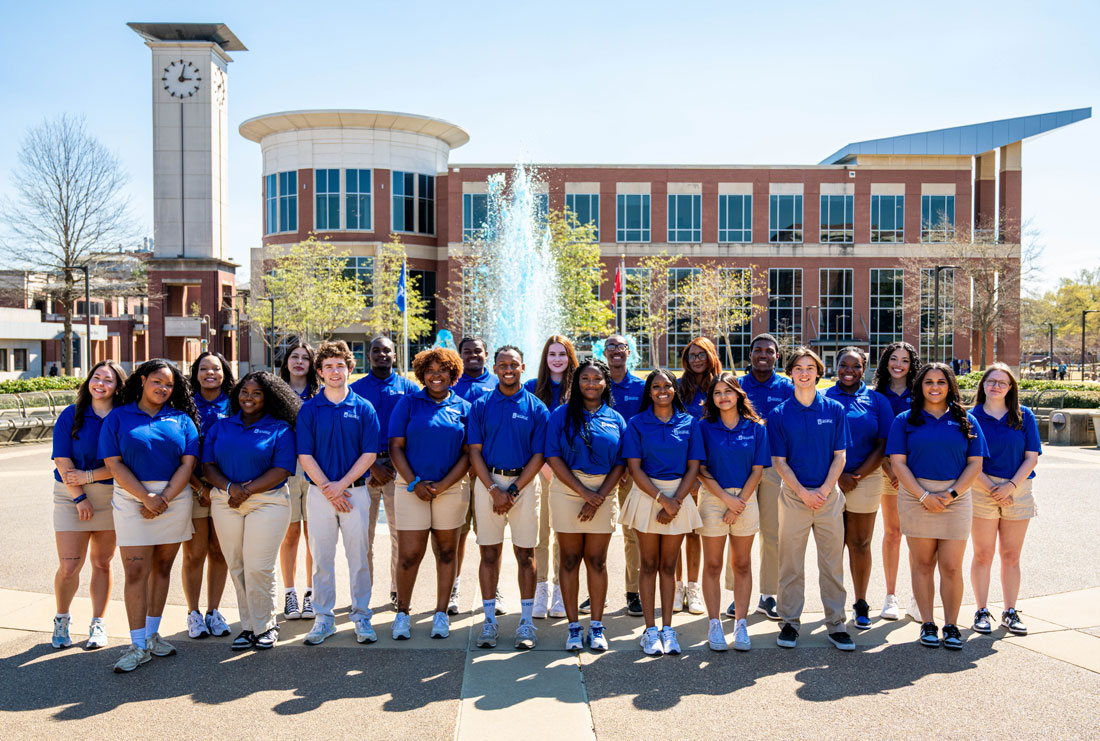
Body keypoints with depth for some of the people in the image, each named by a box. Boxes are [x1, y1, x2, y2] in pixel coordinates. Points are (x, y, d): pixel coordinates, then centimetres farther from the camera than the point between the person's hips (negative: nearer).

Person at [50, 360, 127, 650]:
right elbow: (63, 462, -5)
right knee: (69, 566, -3)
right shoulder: (71, 415, 0)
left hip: (111, 496, 1)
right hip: (71, 496, 0)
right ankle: (62, 619, 23)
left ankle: (98, 624, 22)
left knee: (102, 563, 8)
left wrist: (89, 476, -15)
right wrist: (80, 498, -10)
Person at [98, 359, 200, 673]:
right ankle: (138, 645, 3)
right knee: (136, 571, -4)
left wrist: (164, 499, -11)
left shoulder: (181, 419, 8)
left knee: (162, 567, 9)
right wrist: (147, 498, -13)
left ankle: (152, 634, 22)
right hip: (132, 498, -2)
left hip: (175, 497, 2)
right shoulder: (118, 417, 4)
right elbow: (113, 463, -4)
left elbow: (188, 462, 1)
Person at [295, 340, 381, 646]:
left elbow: (369, 453, -2)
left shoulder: (363, 408, 2)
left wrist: (341, 485, -11)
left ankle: (361, 617, 17)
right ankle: (323, 619, 20)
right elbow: (305, 455, -1)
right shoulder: (309, 409, 3)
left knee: (358, 557, 5)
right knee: (322, 558, 7)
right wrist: (327, 489, -10)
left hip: (355, 491, 0)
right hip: (319, 492, 1)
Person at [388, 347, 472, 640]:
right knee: (409, 555, -2)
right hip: (411, 487, -1)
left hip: (452, 487, 1)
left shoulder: (464, 408, 6)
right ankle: (402, 612, 17)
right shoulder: (408, 404, 4)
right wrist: (415, 483, -11)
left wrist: (442, 485, -9)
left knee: (446, 552, 9)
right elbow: (396, 447, 0)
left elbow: (468, 454, 3)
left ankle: (441, 613, 22)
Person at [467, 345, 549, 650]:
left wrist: (513, 490, -10)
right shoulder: (481, 406, 4)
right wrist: (494, 490, -10)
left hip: (524, 482, -1)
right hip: (488, 482, 1)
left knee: (525, 553, 4)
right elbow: (475, 452, 0)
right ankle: (489, 620, 16)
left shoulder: (536, 408, 1)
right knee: (489, 553, 6)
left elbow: (538, 456, -1)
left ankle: (526, 621, 13)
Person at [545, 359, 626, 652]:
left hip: (604, 492, 1)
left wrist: (599, 496, -8)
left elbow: (620, 463, 5)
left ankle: (596, 627, 16)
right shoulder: (562, 414, 3)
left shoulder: (615, 419, 9)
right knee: (570, 559, 3)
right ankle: (574, 627, 13)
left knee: (597, 560, 5)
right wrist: (584, 491, -11)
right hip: (567, 489, -1)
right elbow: (553, 457, -5)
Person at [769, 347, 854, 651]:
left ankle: (836, 623, 18)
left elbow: (839, 457, 3)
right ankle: (790, 622, 18)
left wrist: (824, 490, -9)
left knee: (833, 563, 6)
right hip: (793, 496, -1)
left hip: (829, 495, 1)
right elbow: (779, 461, -1)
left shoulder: (835, 410, 4)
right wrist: (804, 493, -10)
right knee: (790, 563, 6)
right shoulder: (779, 414, 0)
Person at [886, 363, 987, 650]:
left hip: (956, 497, 1)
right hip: (916, 495, -1)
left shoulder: (966, 421, 10)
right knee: (923, 564, 4)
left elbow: (975, 463, 5)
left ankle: (951, 625, 14)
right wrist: (924, 496, -11)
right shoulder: (905, 420, 6)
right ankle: (927, 624, 15)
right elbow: (898, 462, -1)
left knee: (952, 567, 0)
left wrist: (951, 494, -8)